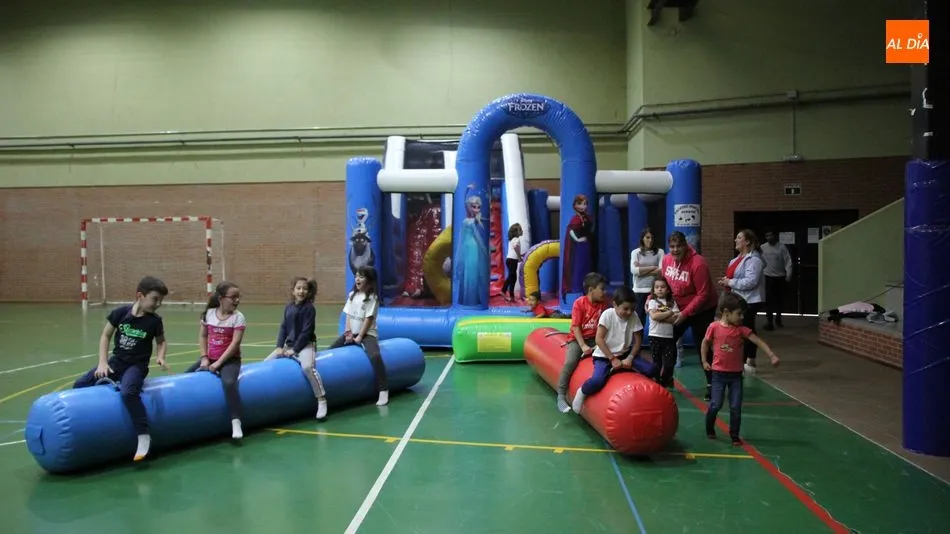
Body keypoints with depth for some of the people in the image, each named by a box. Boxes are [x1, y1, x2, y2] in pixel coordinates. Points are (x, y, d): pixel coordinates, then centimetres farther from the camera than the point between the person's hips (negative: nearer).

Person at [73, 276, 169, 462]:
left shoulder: (155, 321, -10)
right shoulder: (120, 312, -9)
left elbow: (161, 342, 7)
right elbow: (106, 336, 1)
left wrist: (160, 356, -13)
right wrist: (102, 362, -5)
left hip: (137, 365, -4)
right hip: (116, 361, 4)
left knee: (128, 393, -33)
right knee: (80, 385, 0)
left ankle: (144, 436, -26)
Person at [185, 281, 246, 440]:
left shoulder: (238, 317, -10)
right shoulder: (209, 313, 2)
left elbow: (235, 343, -15)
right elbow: (202, 336, 8)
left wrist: (218, 363, -18)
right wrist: (204, 358, -3)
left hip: (230, 360, -5)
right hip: (210, 358, 6)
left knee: (229, 383, -32)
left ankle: (236, 422, -33)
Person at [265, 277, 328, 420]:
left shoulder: (309, 308, -11)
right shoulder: (288, 307, 9)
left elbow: (306, 331, -15)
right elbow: (283, 327, 9)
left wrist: (295, 349, -15)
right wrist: (280, 346, -3)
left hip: (305, 345, -8)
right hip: (289, 345, 8)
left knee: (307, 367, -35)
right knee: (265, 364, 7)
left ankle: (321, 400, -31)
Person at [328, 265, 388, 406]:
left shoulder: (372, 297, -10)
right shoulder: (352, 295, 10)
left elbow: (369, 319, -13)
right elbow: (348, 315, 8)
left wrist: (360, 337, -15)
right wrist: (348, 332, -5)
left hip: (367, 333, -7)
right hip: (352, 332, 7)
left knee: (375, 356, -32)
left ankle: (383, 391, -31)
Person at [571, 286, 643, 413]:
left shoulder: (634, 317, -5)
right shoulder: (608, 314, -17)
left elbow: (638, 340, 1)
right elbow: (599, 339, -18)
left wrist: (630, 358, -15)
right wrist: (613, 359, -20)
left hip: (624, 354, 5)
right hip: (604, 355, -4)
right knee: (598, 381, -31)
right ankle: (582, 392, 2)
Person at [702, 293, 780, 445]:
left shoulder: (741, 329, -5)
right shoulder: (714, 327, -10)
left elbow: (758, 341, -13)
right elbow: (705, 343, 6)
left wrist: (772, 355, -24)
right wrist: (704, 361, 4)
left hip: (736, 374, 2)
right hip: (719, 373, -2)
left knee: (736, 407, 2)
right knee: (716, 404, -2)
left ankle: (734, 435, 16)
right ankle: (709, 430, 22)